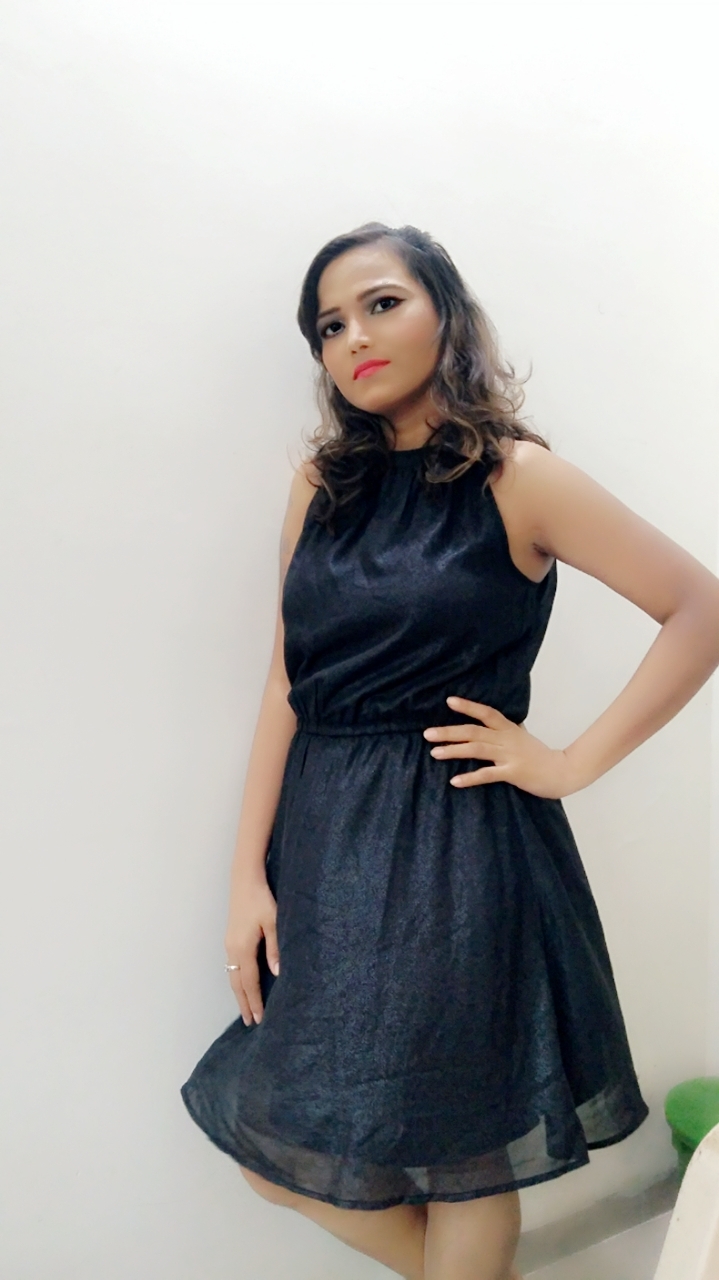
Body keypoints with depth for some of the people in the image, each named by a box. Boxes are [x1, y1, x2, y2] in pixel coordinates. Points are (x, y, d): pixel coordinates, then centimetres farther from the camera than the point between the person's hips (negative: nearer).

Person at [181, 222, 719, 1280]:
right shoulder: (324, 485, 7)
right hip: (323, 841, 6)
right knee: (278, 1151, 15)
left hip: (462, 847, -5)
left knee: (460, 1161, 8)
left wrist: (570, 765, -10)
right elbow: (288, 686, 5)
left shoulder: (516, 479, -5)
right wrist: (249, 874, 1)